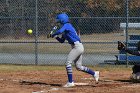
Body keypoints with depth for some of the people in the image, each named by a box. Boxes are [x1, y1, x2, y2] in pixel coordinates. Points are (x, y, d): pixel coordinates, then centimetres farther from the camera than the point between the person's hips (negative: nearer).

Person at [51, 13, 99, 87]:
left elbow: (60, 31, -28)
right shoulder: (66, 28, 21)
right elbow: (62, 41, 25)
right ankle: (94, 73, 21)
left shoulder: (66, 25, -8)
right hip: (79, 47, 10)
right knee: (78, 67, 14)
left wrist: (53, 35, -11)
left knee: (68, 62, -11)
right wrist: (56, 37, 8)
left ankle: (70, 82, -12)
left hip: (77, 47, -10)